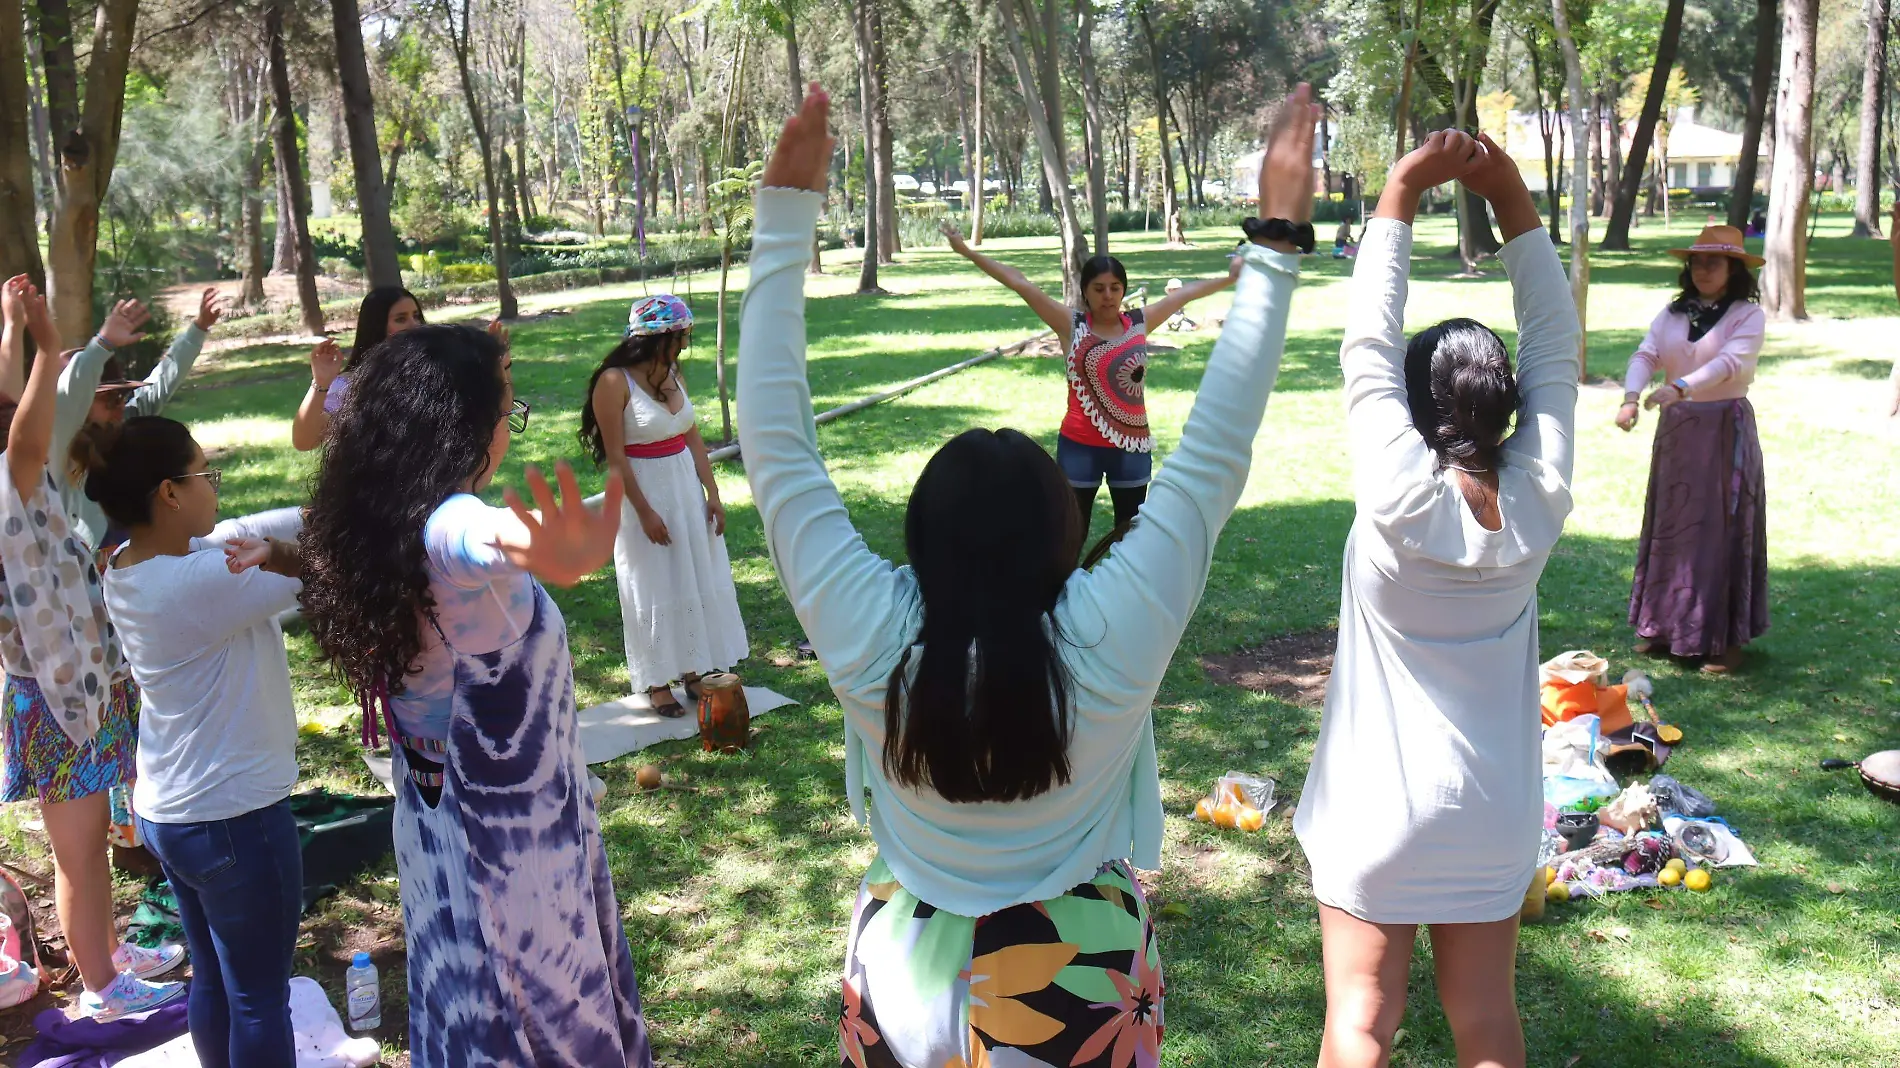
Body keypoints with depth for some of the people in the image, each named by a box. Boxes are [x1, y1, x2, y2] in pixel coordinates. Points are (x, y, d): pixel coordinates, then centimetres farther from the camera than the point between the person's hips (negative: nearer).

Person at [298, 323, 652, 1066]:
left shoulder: (376, 521, -5)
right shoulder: (445, 527, -32)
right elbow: (479, 541, -57)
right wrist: (547, 556, -80)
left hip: (437, 820, 8)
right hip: (514, 832, -8)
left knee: (467, 1008, 24)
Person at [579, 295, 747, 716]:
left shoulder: (673, 374, 4)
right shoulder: (614, 382, -17)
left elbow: (693, 437, 8)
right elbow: (615, 456, -17)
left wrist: (712, 493, 4)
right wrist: (645, 512, -17)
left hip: (686, 487, 7)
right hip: (644, 492, -7)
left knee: (697, 580, 12)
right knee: (654, 590, 4)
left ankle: (692, 670, 25)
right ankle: (657, 682, 18)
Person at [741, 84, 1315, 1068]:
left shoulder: (868, 640, -23)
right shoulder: (1108, 641, -25)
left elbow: (776, 448, -17)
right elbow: (1213, 458, -20)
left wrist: (785, 215, -15)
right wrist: (1276, 243, -16)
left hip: (905, 985, 1)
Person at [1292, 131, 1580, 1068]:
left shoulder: (1400, 500, -21)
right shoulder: (1539, 504, -12)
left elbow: (1367, 348, -17)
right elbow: (1555, 345, -5)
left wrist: (1399, 198, -12)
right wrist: (1511, 197, -5)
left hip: (1378, 807, -3)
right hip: (1494, 814, 4)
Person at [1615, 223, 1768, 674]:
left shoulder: (1748, 315, -6)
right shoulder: (1672, 313, 7)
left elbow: (1730, 362, -23)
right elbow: (1645, 355, -6)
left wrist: (1679, 387, -39)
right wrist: (1631, 396, -26)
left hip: (1726, 430, -5)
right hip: (1675, 429, 5)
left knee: (1722, 531, -2)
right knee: (1670, 527, 10)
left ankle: (1725, 638, 5)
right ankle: (1665, 625, 21)